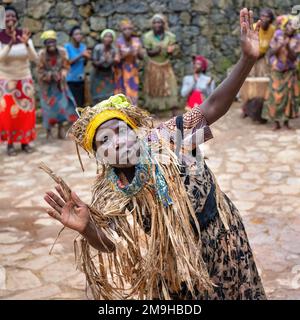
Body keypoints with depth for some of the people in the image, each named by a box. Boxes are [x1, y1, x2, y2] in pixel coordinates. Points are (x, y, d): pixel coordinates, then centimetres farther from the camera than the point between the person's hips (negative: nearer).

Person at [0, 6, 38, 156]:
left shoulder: (24, 35, -5)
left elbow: (34, 58, -13)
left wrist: (26, 43, -30)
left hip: (25, 79, 2)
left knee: (26, 110, 3)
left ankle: (25, 141, 14)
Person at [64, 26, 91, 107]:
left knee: (81, 103, 7)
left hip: (80, 79, 5)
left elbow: (84, 63, 11)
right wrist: (80, 55, -20)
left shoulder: (83, 46, 6)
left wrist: (86, 58, -11)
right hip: (70, 80, -5)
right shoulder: (67, 47, -9)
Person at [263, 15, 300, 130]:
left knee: (289, 95, 1)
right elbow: (272, 52, -8)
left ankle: (286, 121, 11)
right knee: (275, 95, -3)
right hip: (276, 70, 0)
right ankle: (276, 122, 4)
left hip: (290, 71, 1)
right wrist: (280, 45, -26)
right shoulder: (278, 34, -10)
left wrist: (288, 46, -28)